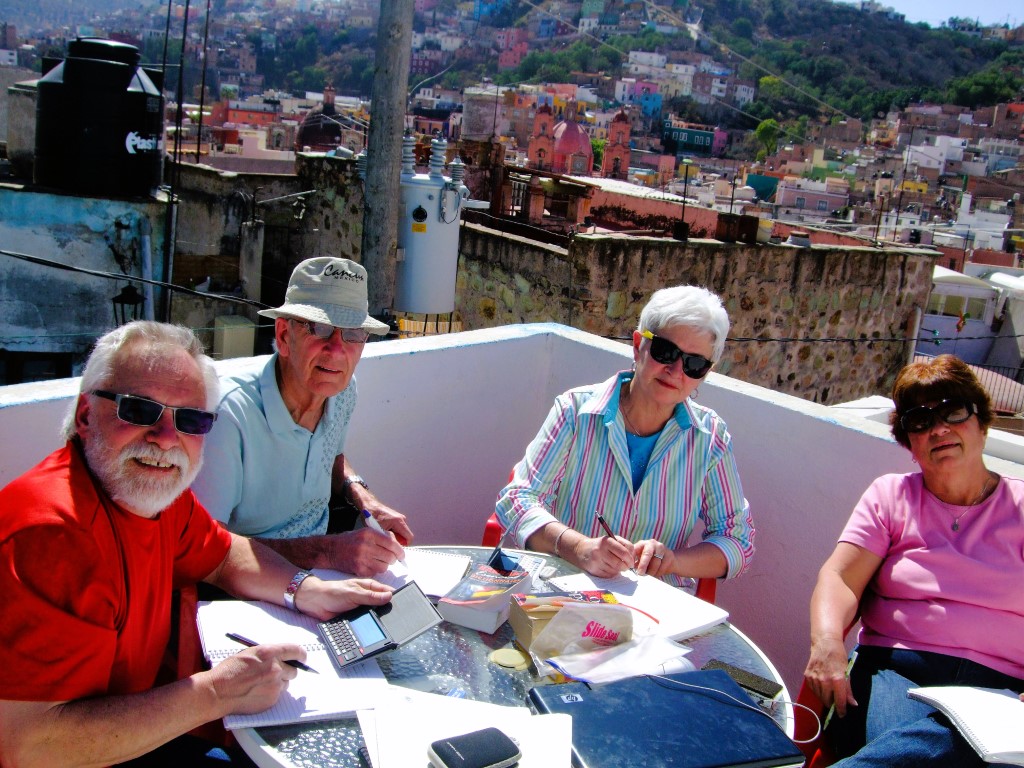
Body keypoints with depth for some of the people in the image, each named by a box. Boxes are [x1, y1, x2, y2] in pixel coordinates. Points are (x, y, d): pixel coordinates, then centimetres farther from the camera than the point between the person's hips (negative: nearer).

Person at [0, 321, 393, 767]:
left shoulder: (158, 488, -2)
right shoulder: (53, 534, -29)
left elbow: (221, 555, 15)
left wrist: (308, 592, -4)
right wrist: (216, 694, -29)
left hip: (135, 726, 8)